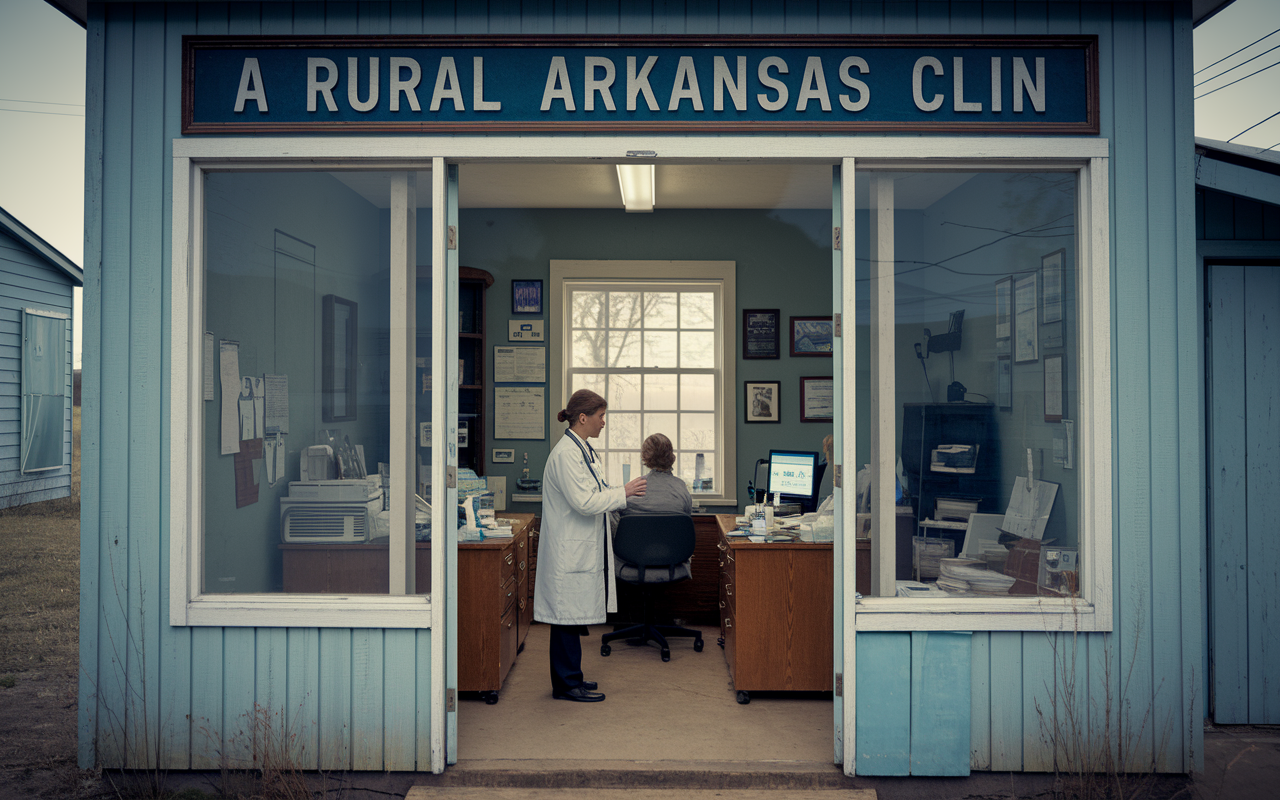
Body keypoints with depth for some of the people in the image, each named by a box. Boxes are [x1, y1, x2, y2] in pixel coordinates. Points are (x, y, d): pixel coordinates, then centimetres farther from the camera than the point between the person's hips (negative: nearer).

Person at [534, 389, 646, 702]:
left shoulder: (584, 450, 13)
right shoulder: (565, 454, -19)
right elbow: (583, 502, -23)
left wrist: (621, 492, 11)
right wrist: (623, 492, -16)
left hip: (584, 548, 10)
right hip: (570, 551, -10)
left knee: (574, 615, 15)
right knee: (568, 616, -1)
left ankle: (570, 678, 24)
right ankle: (567, 685, 8)